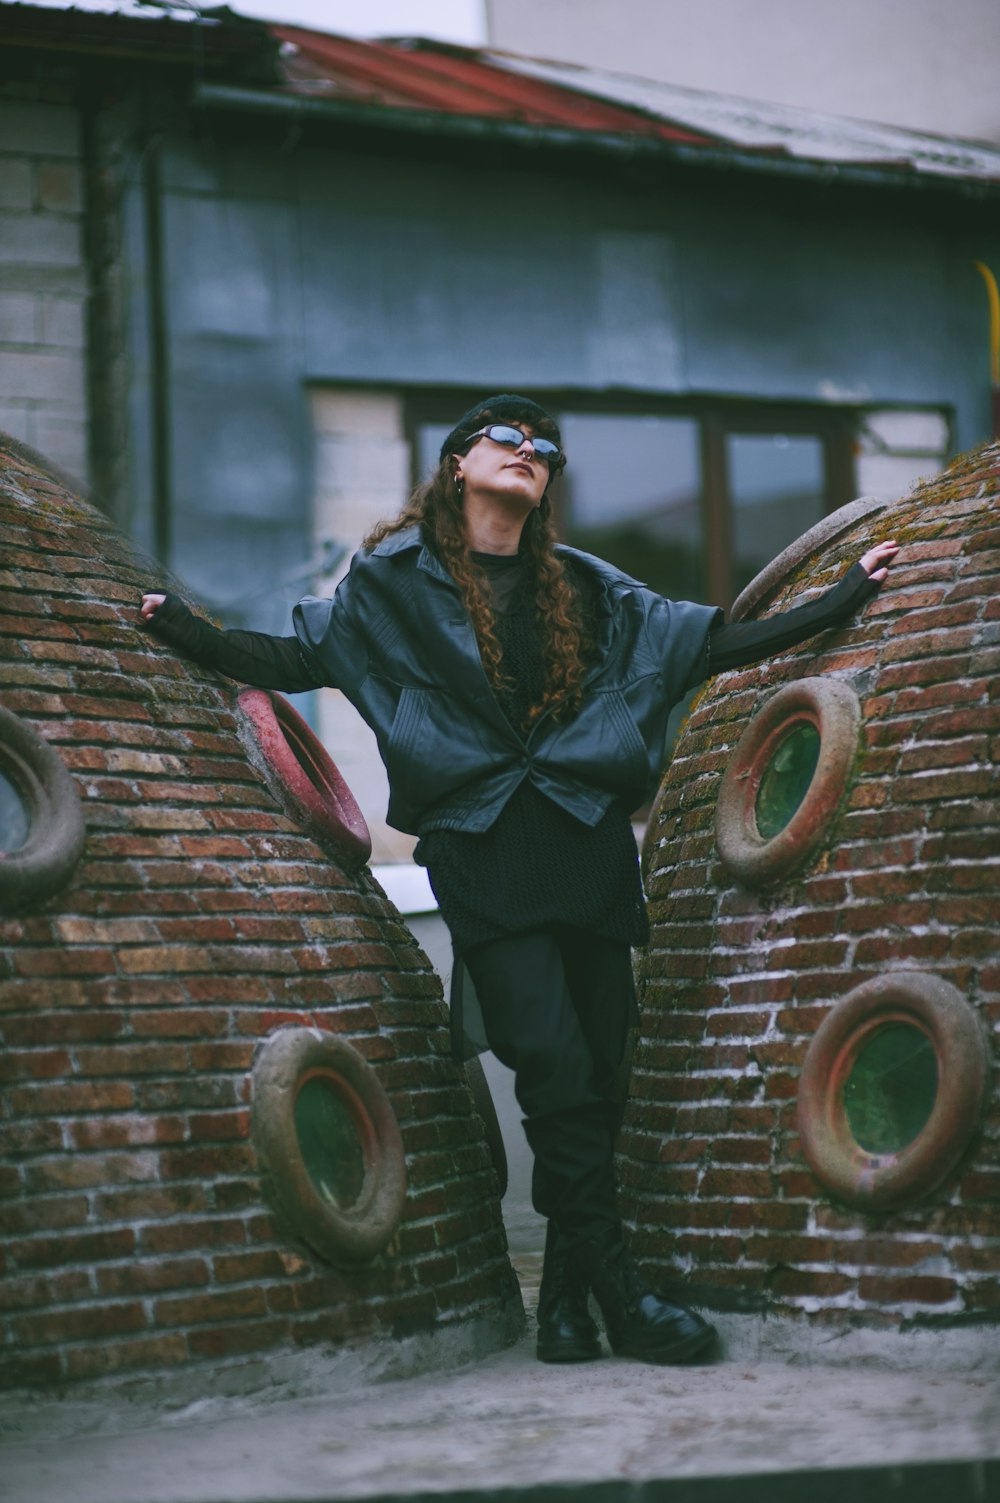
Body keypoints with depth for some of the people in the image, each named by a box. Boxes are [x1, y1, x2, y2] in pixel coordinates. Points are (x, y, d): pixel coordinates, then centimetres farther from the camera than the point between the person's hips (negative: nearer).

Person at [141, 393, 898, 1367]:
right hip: (481, 851, -3)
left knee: (597, 1075, -1)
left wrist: (844, 599, 17)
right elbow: (296, 659, 12)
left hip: (591, 843, 4)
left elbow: (714, 645, 20)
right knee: (555, 1067, -14)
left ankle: (566, 1297, 9)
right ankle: (620, 1293, -11)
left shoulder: (587, 591, 18)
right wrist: (188, 634, -2)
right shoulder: (396, 582, 11)